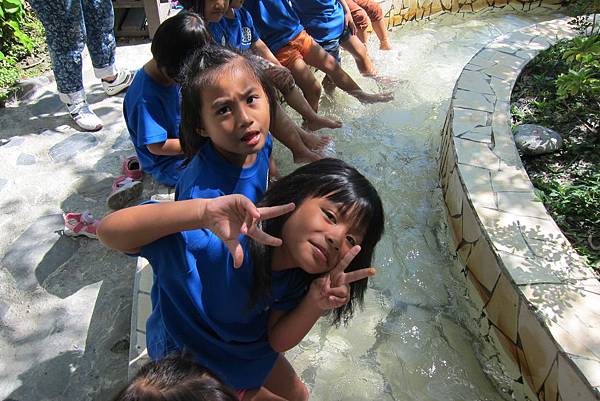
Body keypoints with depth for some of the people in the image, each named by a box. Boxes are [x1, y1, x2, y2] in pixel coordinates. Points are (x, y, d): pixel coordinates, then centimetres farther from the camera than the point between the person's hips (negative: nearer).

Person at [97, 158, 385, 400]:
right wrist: (203, 211, -64)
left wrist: (317, 302, -36)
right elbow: (110, 230, -49)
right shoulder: (217, 243, -42)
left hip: (247, 344, 6)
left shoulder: (299, 275, -21)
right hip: (188, 358, -6)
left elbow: (278, 340, -16)